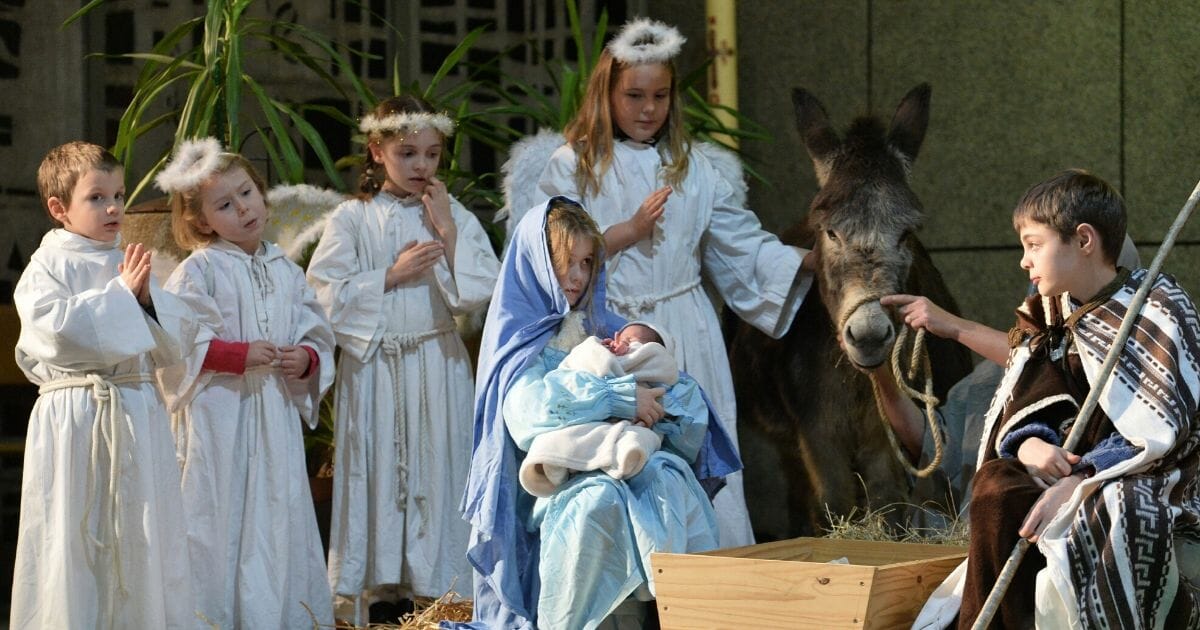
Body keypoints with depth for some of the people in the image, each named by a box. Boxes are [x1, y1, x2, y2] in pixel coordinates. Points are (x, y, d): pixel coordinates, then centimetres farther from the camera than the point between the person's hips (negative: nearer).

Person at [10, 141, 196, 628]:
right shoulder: (47, 268, -2)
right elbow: (57, 327, -19)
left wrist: (149, 299, -8)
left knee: (139, 537, 7)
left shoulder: (131, 264, 12)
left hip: (138, 418, 4)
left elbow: (176, 341, 10)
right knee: (73, 537, -1)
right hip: (74, 418, -4)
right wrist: (121, 294, -14)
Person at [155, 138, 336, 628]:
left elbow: (317, 335, 15)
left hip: (278, 412, 5)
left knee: (280, 511, 7)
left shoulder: (285, 271, 11)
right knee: (223, 518, -3)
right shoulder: (198, 271, -5)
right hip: (220, 412, -5)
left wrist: (307, 359, -7)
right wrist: (242, 355, -18)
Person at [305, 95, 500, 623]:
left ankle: (435, 584, 12)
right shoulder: (352, 218, -1)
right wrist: (394, 275, -12)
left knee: (436, 471, 3)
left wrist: (447, 230, -10)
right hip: (372, 364, -1)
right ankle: (374, 587, 12)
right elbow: (326, 295, -8)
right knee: (375, 472, 4)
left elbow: (481, 291, -6)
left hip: (438, 365, 1)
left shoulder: (455, 217, 4)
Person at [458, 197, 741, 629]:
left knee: (670, 475, -28)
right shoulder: (517, 337, 3)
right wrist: (621, 398, -19)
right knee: (598, 498, -37)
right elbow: (528, 414, -18)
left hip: (616, 466, 4)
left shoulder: (600, 327, 20)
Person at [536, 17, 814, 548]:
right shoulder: (572, 167, 3)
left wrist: (807, 261, -4)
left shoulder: (693, 169, 10)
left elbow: (744, 245, 8)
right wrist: (630, 231, -11)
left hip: (684, 340, 2)